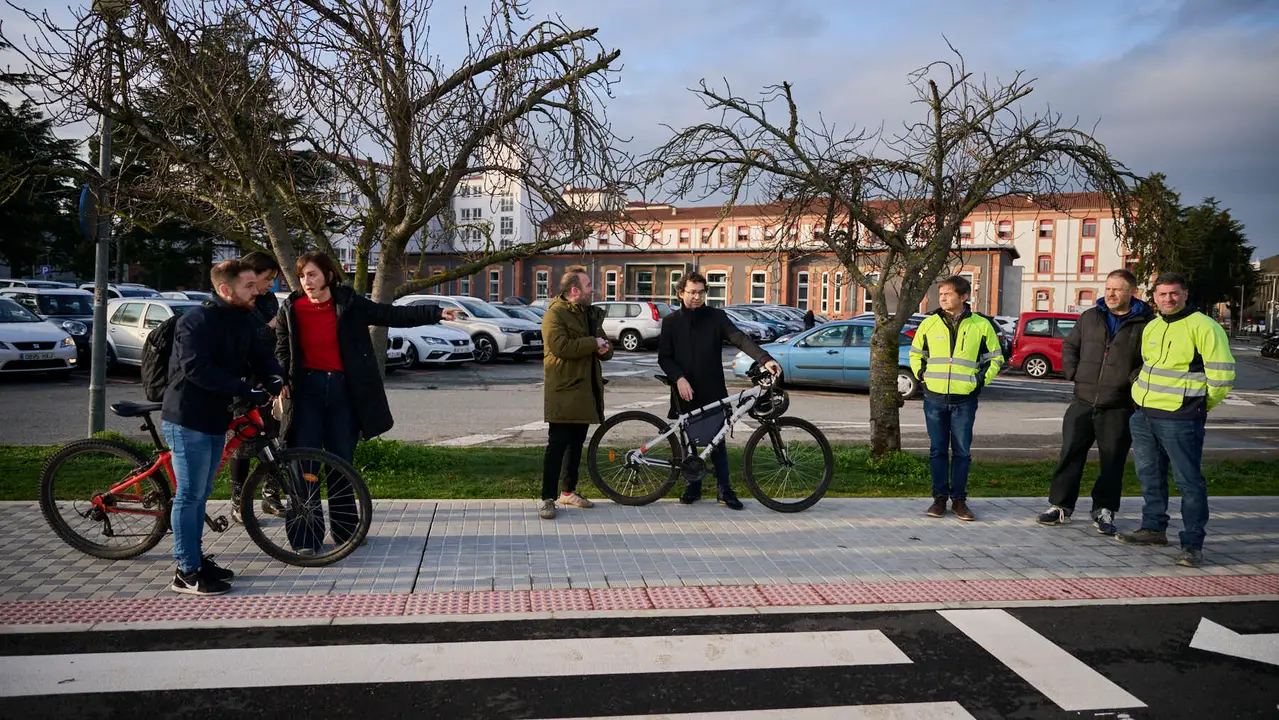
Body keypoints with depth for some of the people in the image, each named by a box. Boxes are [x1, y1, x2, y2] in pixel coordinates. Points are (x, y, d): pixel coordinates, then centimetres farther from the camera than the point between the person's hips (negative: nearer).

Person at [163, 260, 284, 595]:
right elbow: (197, 369, -28)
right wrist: (246, 390, -30)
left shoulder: (242, 321, 10)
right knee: (190, 495, -4)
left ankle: (196, 560, 27)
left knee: (200, 495, 16)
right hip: (187, 420, -8)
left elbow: (260, 355, 9)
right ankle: (187, 573, 4)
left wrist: (276, 380, -12)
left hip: (215, 420, 8)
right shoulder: (196, 321, -17)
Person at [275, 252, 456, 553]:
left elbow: (393, 315, -2)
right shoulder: (290, 310, 3)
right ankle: (305, 537, 5)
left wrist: (436, 314, -8)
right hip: (307, 389, 0)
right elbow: (282, 352, 9)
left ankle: (345, 530, 23)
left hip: (343, 391, 0)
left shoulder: (349, 305, 0)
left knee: (342, 461, 9)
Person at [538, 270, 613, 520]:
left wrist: (605, 349, -3)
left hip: (586, 391, 8)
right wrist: (593, 343, -16)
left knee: (577, 443, 14)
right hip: (564, 393, -8)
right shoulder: (555, 314, -10)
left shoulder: (591, 314, 17)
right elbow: (561, 346, -26)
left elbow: (606, 348, 22)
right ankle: (547, 499, -3)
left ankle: (569, 491, 26)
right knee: (557, 445, -8)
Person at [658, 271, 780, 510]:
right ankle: (693, 485, 23)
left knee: (717, 441, 1)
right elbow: (664, 357, 2)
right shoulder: (671, 322, 4)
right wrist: (679, 378, -15)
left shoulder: (716, 317, 1)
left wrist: (765, 359, -27)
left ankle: (723, 487, 10)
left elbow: (740, 338, -12)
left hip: (713, 393, -1)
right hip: (685, 392, 1)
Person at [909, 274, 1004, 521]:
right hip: (934, 398, 1)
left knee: (962, 451, 4)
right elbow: (915, 354, 18)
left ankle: (959, 499, 14)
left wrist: (981, 379, 0)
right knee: (938, 450, 6)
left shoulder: (981, 325, 0)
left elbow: (995, 357, 11)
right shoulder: (929, 323, 4)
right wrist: (922, 375, 4)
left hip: (965, 400, -1)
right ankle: (940, 498, 15)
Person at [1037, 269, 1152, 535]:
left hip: (1119, 408, -3)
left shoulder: (1145, 323, -2)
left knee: (1112, 461, 5)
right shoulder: (1089, 317, 11)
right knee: (1070, 454, 5)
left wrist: (1133, 381, -13)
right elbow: (1069, 346, 20)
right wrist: (1073, 372, 7)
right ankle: (1061, 506, 15)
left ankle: (1104, 511, 18)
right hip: (1083, 402, 3)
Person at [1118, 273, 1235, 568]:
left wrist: (1199, 406, -1)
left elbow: (1222, 376, -11)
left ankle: (1192, 544, 3)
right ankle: (1154, 528, 30)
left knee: (1189, 481, -3)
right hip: (1144, 416, 8)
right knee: (1150, 476, 16)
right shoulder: (1151, 328, 13)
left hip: (1180, 420, -8)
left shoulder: (1203, 327, -10)